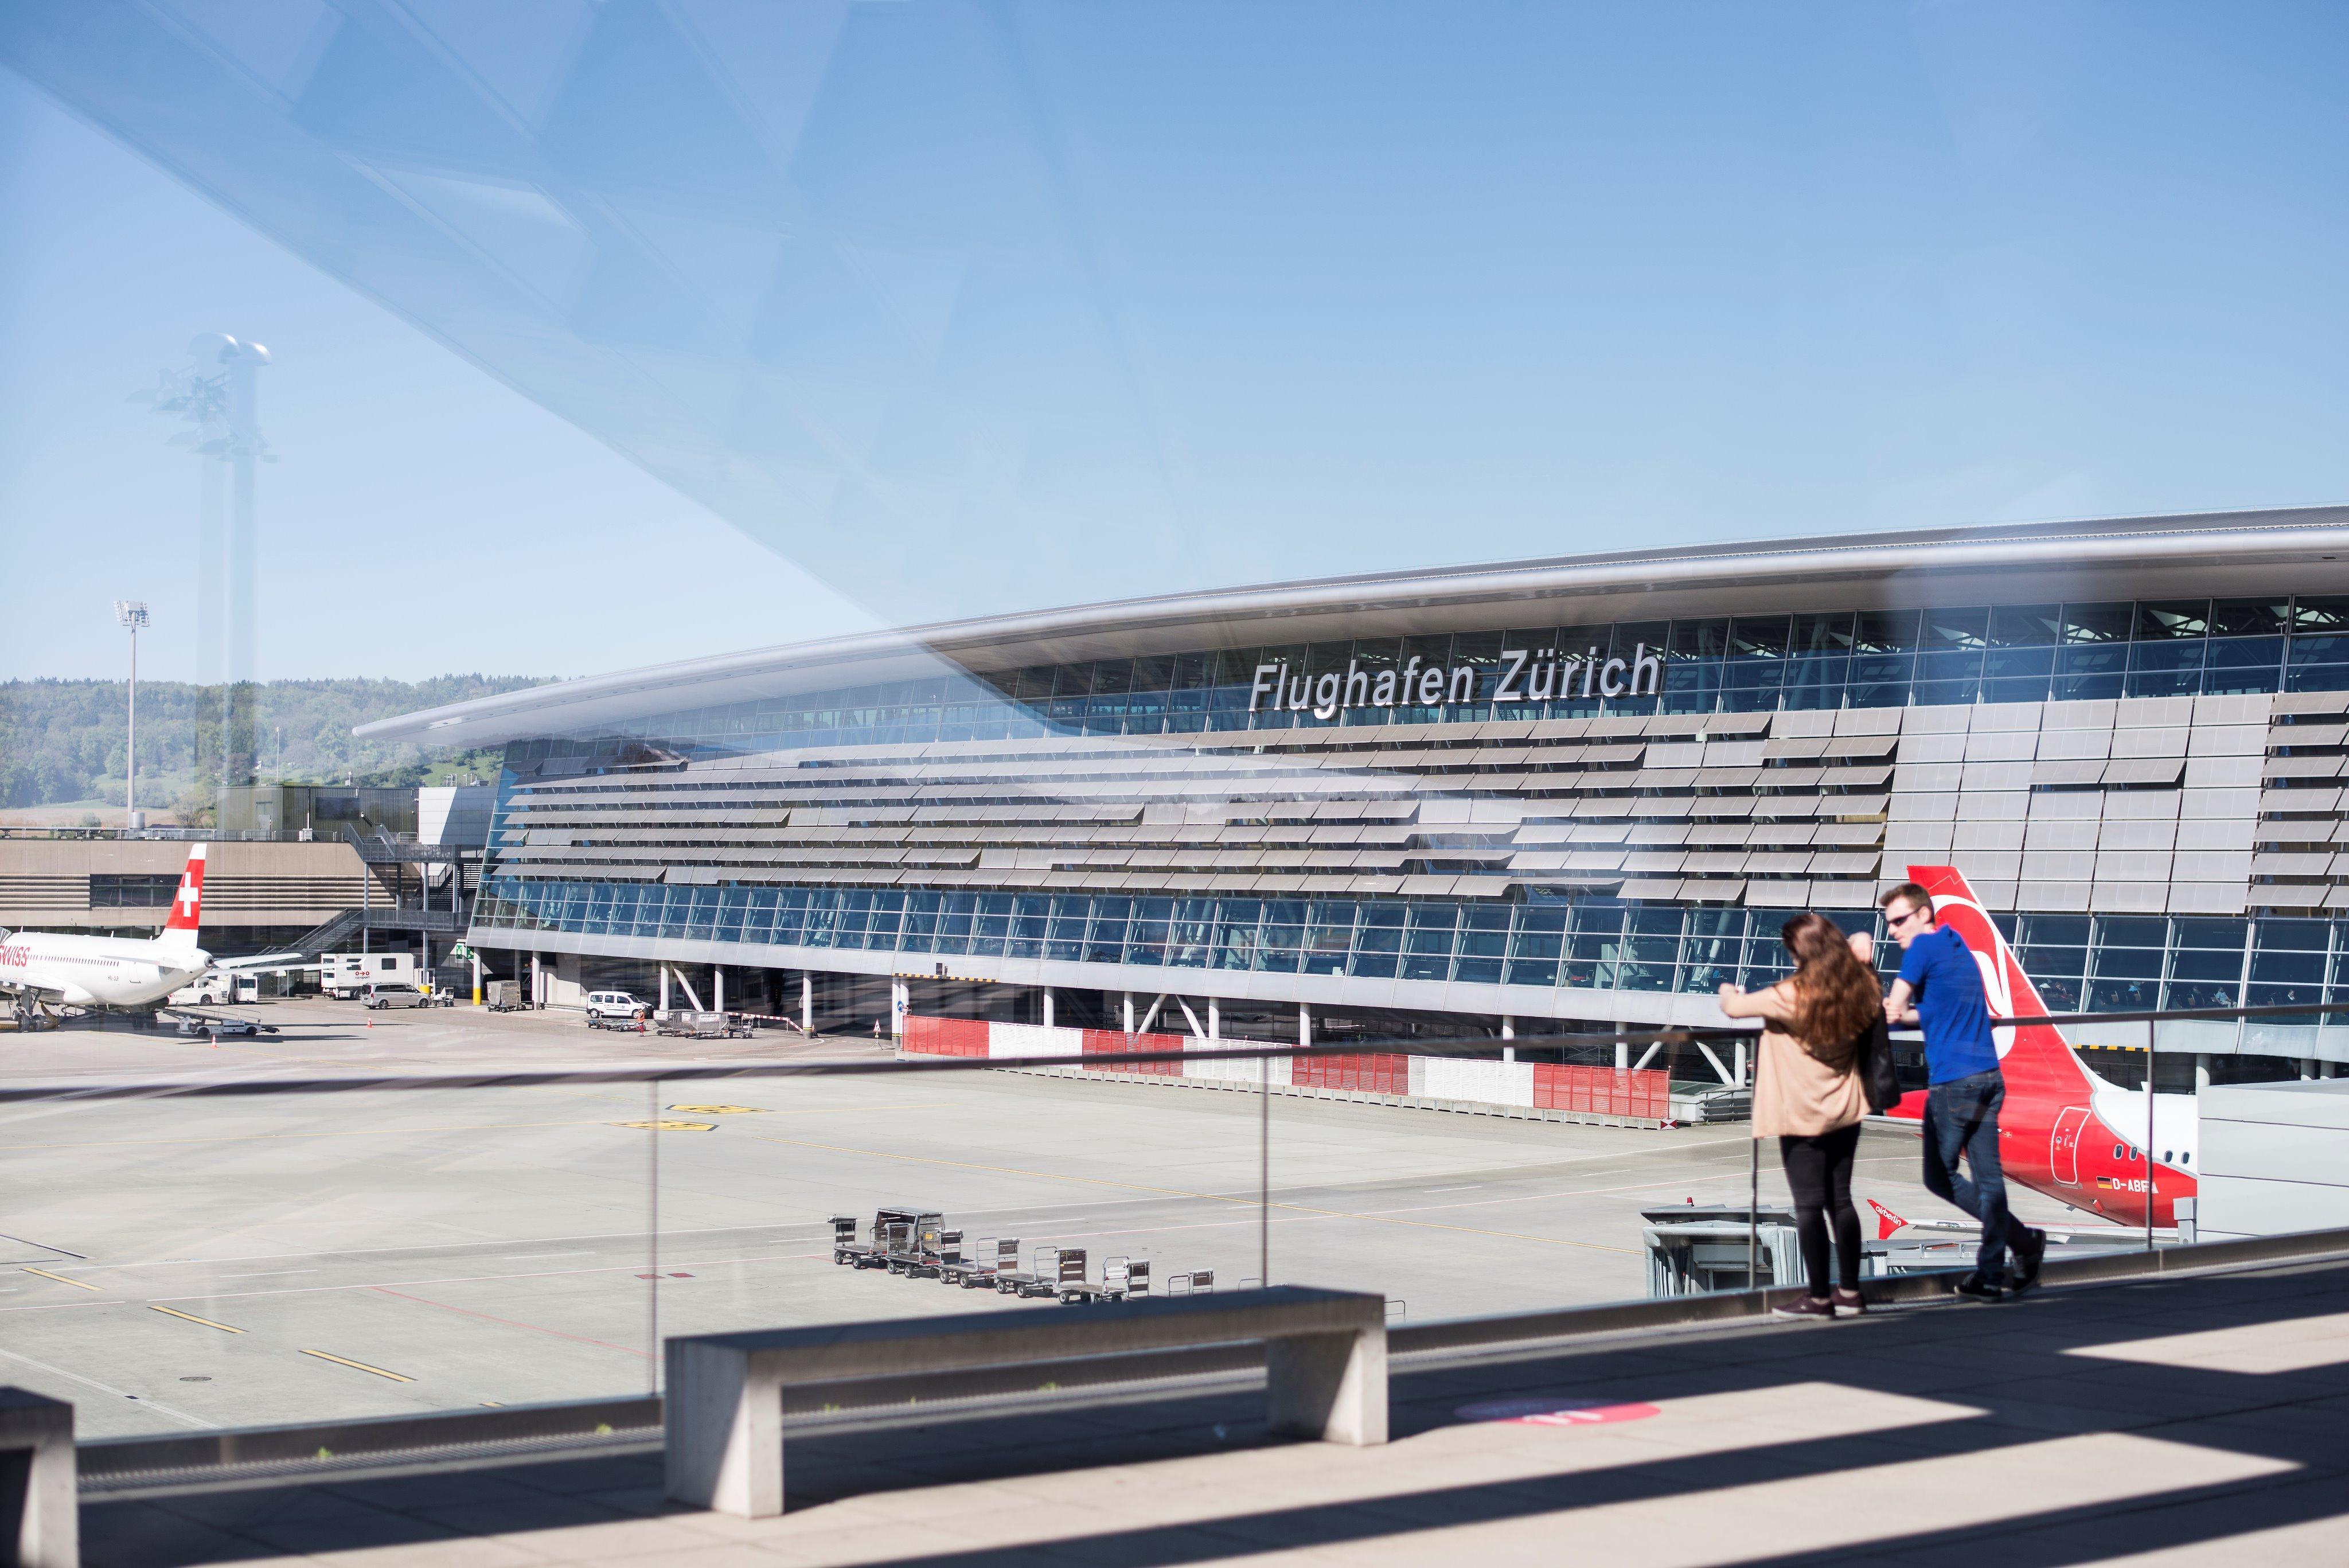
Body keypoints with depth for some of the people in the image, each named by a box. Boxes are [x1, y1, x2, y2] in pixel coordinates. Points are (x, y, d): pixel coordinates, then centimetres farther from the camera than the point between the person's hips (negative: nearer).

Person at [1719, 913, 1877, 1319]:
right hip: (1846, 1111, 6)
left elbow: (1733, 1007, -10)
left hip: (1802, 1117, -6)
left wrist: (1728, 991, 12)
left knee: (1809, 1205, 2)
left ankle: (1819, 1297, 7)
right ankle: (1850, 1291, 20)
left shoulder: (1790, 997, -22)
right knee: (1841, 1200, 14)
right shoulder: (1861, 988, -7)